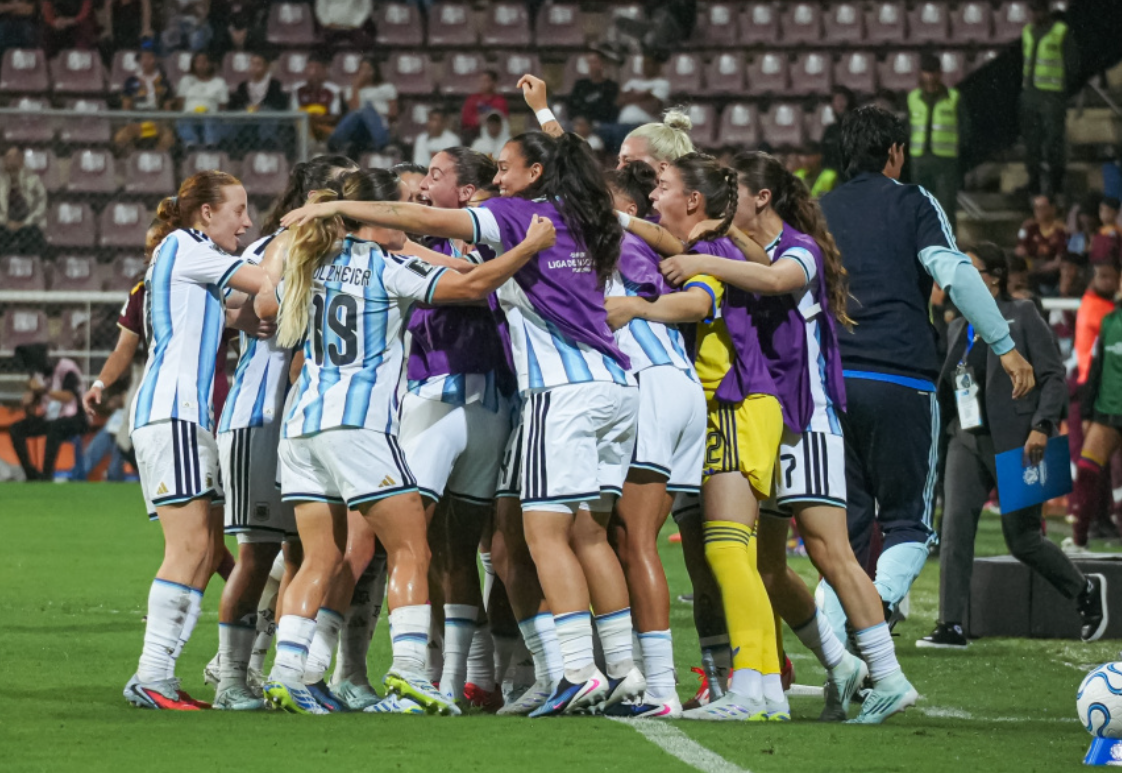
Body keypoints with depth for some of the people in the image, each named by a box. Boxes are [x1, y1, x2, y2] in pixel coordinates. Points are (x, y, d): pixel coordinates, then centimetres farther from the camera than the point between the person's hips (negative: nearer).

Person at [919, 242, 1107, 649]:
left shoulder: (1022, 316, -4)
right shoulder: (958, 328, 14)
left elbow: (1053, 376, -9)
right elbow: (946, 390, 20)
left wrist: (1042, 426, -20)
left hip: (1014, 443, -6)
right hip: (967, 440, 6)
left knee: (1022, 538, 0)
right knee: (955, 525, -11)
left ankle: (1086, 590, 26)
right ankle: (951, 625, -11)